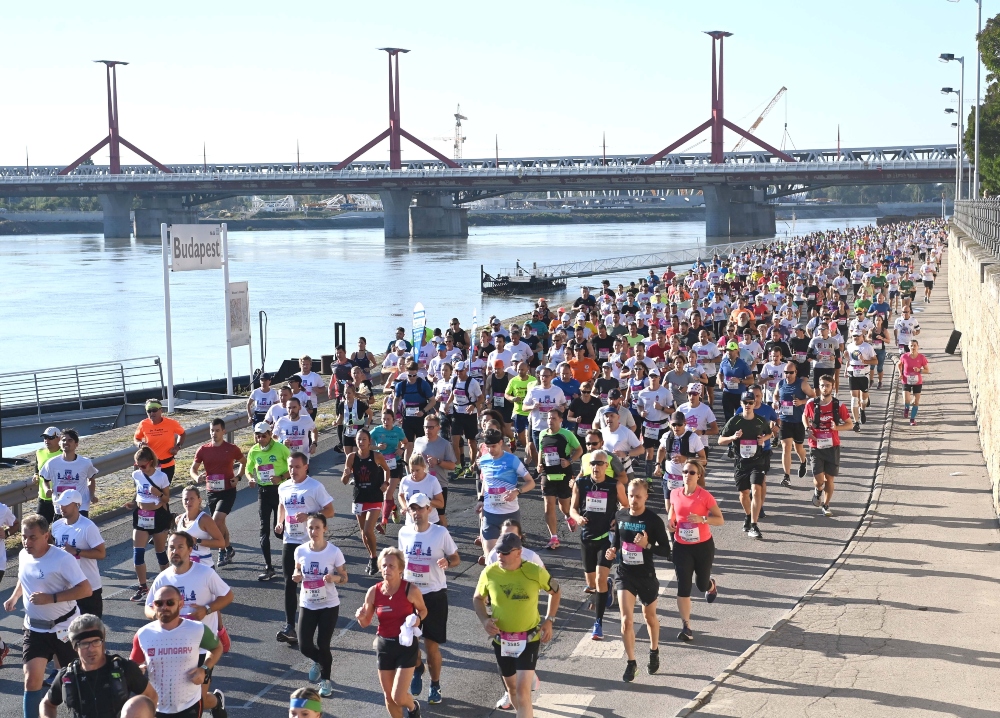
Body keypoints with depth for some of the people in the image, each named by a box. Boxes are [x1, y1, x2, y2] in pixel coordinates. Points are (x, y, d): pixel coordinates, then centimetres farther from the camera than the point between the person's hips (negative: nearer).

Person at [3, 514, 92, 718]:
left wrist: (51, 598, -31)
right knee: (31, 679, -6)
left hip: (64, 628, -4)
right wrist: (14, 596, 8)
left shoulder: (62, 559, -23)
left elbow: (86, 589, -26)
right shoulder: (23, 555, -2)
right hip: (34, 629, 5)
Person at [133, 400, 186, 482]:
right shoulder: (143, 424, -10)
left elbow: (182, 434, 7)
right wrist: (140, 444, -16)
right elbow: (136, 438, 7)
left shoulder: (171, 423, -12)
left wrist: (178, 447, -8)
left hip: (167, 464, 0)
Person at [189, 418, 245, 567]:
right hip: (212, 492, 4)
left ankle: (224, 551, -2)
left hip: (228, 491, -4)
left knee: (216, 520, -18)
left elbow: (244, 462, 11)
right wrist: (197, 477, -17)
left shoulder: (232, 449, -6)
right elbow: (193, 468, 6)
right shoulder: (203, 450, 0)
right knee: (220, 523, 14)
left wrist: (238, 477, -4)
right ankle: (228, 549, 32)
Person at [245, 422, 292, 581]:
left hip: (280, 490, -4)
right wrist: (250, 479, -6)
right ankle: (268, 567, 4)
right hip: (263, 491, 4)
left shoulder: (280, 448, -9)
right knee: (264, 529, -1)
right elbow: (248, 470, 16)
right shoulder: (253, 452, 3)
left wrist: (281, 477, -19)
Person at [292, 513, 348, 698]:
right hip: (307, 605, 3)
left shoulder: (334, 552, -14)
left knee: (323, 645, -2)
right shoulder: (300, 551, -5)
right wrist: (296, 576, -12)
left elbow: (344, 578, -4)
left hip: (329, 606, -3)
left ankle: (326, 680, 25)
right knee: (304, 646, 0)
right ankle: (319, 662, 37)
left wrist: (334, 578, -26)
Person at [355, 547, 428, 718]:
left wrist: (418, 618, -17)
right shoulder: (373, 592, -8)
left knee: (399, 697, -7)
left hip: (406, 645, -3)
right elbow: (366, 623, 3)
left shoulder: (411, 590, -15)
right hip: (384, 646, 3)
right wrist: (361, 617, -20)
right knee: (389, 698, 12)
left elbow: (423, 610, 5)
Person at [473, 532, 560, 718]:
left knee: (522, 690, -12)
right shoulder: (489, 573, -10)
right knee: (511, 687, 18)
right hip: (501, 639, 3)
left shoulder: (535, 572, -14)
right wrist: (485, 620, -10)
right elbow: (477, 598, 8)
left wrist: (549, 620, -4)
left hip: (529, 639, -3)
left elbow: (554, 592, 5)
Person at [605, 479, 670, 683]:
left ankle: (654, 653, 43)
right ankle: (631, 662, 1)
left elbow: (666, 551, -11)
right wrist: (612, 551, -6)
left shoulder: (654, 520, -14)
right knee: (626, 620, -10)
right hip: (624, 574, 2)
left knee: (650, 616, 18)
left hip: (646, 575, -2)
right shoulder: (620, 516, -3)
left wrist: (648, 545, -28)